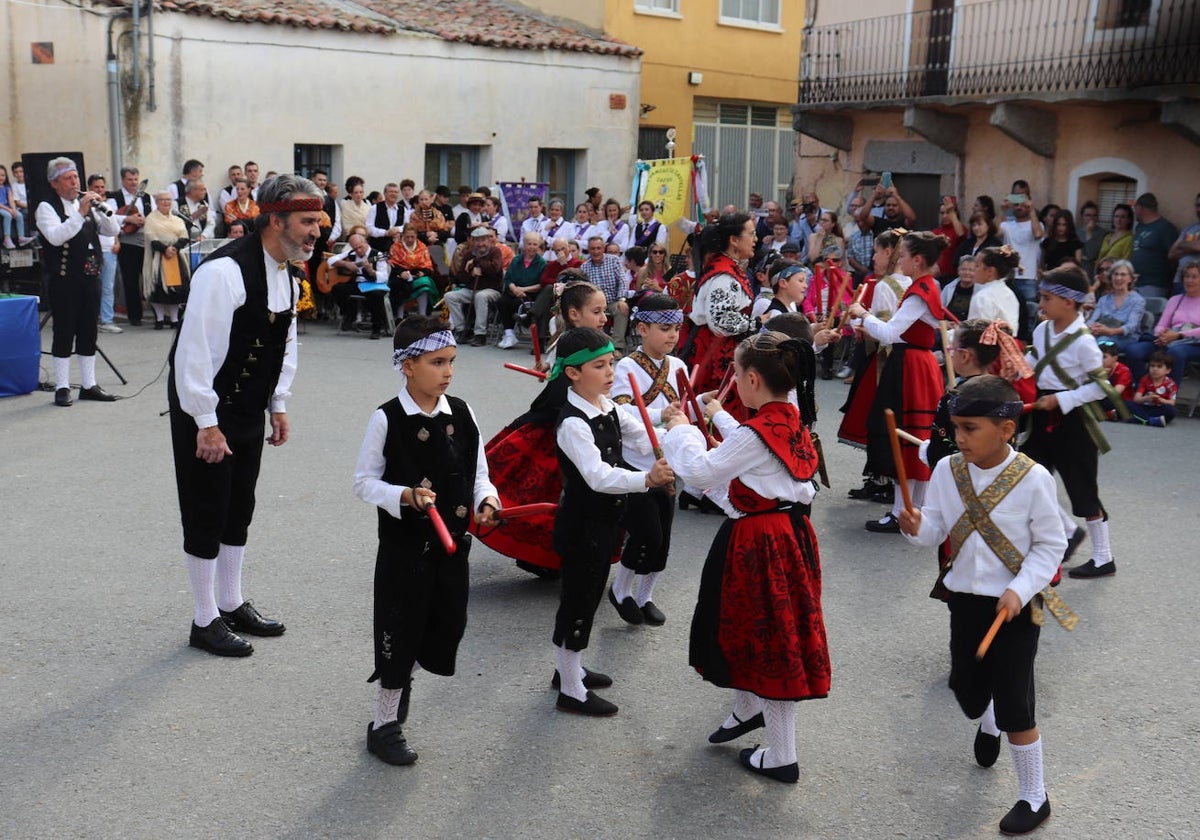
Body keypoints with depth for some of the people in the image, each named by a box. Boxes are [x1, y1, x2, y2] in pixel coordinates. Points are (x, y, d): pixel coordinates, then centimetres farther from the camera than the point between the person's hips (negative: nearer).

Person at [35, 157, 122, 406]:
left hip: (90, 275, 6)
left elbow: (113, 230, 9)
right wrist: (80, 213, -24)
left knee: (89, 331, 10)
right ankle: (62, 388, 6)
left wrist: (101, 208, -7)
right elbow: (55, 236, -21)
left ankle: (89, 385, 18)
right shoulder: (47, 207, -4)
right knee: (64, 332, -1)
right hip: (63, 280, -6)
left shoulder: (86, 202, 14)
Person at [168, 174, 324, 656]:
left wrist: (278, 407, 13)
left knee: (239, 510, 17)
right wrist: (207, 424, -23)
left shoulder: (288, 275, 4)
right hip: (206, 412, -8)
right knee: (207, 515, 2)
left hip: (250, 412, 8)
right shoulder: (225, 272, -25)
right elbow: (195, 351, -25)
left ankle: (232, 605, 32)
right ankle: (206, 621, 15)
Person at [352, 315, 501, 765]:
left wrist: (487, 499, -12)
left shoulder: (461, 414, -1)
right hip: (404, 545, -5)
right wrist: (406, 495, -24)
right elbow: (364, 482, -9)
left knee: (447, 624, 13)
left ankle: (399, 678, 44)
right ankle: (384, 725, 23)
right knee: (400, 630, 5)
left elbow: (478, 471, 8)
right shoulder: (387, 419, -14)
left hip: (452, 542, 5)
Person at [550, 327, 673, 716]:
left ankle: (570, 667, 39)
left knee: (588, 596, 21)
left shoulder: (608, 407, 4)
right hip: (581, 524, -9)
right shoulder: (573, 424, -25)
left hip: (605, 520, 9)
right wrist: (647, 479, -48)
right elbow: (599, 476, -35)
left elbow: (643, 438, 2)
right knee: (577, 600, 3)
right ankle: (571, 691, 17)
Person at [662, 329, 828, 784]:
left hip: (758, 545, -9)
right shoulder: (793, 422, 2)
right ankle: (748, 708, 48)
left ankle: (781, 757, 14)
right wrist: (719, 417, 28)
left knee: (767, 642, 3)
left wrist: (681, 431, 1)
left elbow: (701, 471, -15)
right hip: (789, 532, 9)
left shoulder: (753, 434, -23)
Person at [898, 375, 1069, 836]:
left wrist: (1019, 591, -21)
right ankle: (986, 725, 57)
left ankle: (1034, 798, 18)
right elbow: (936, 529, 0)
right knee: (966, 686, 19)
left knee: (1014, 705, -2)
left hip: (1015, 606, -5)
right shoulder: (947, 471, -5)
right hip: (965, 597, 5)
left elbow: (1050, 545, -10)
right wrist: (917, 527, -24)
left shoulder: (1032, 478, -18)